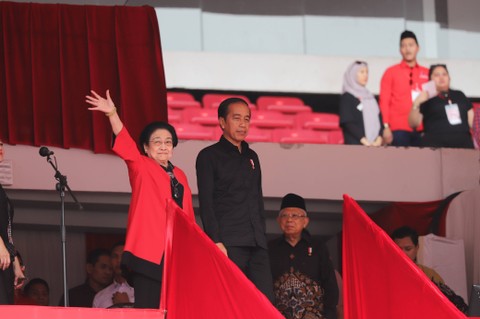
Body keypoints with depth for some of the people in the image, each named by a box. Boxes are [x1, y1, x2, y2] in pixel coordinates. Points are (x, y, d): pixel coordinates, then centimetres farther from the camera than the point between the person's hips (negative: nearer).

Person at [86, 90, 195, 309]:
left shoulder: (179, 176, 17)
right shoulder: (142, 168, 4)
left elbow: (188, 215, 18)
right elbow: (125, 144, -12)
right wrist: (112, 114, -26)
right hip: (149, 251, -5)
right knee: (148, 308, -8)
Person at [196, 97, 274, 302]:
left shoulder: (251, 157, 22)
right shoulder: (209, 156, 4)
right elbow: (206, 203, -4)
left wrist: (261, 237, 15)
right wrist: (216, 241, -14)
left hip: (256, 245, 6)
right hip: (228, 245, -6)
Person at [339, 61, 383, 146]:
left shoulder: (370, 97, 21)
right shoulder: (347, 97, 2)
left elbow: (380, 120, 13)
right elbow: (347, 122, -8)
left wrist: (379, 138, -5)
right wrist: (363, 139, -15)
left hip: (375, 144, 6)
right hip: (356, 144, -6)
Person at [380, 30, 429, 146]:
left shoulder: (427, 74, 14)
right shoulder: (391, 72, 7)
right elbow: (384, 101, 2)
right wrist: (386, 127, -7)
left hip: (422, 129, 2)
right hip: (399, 129, -2)